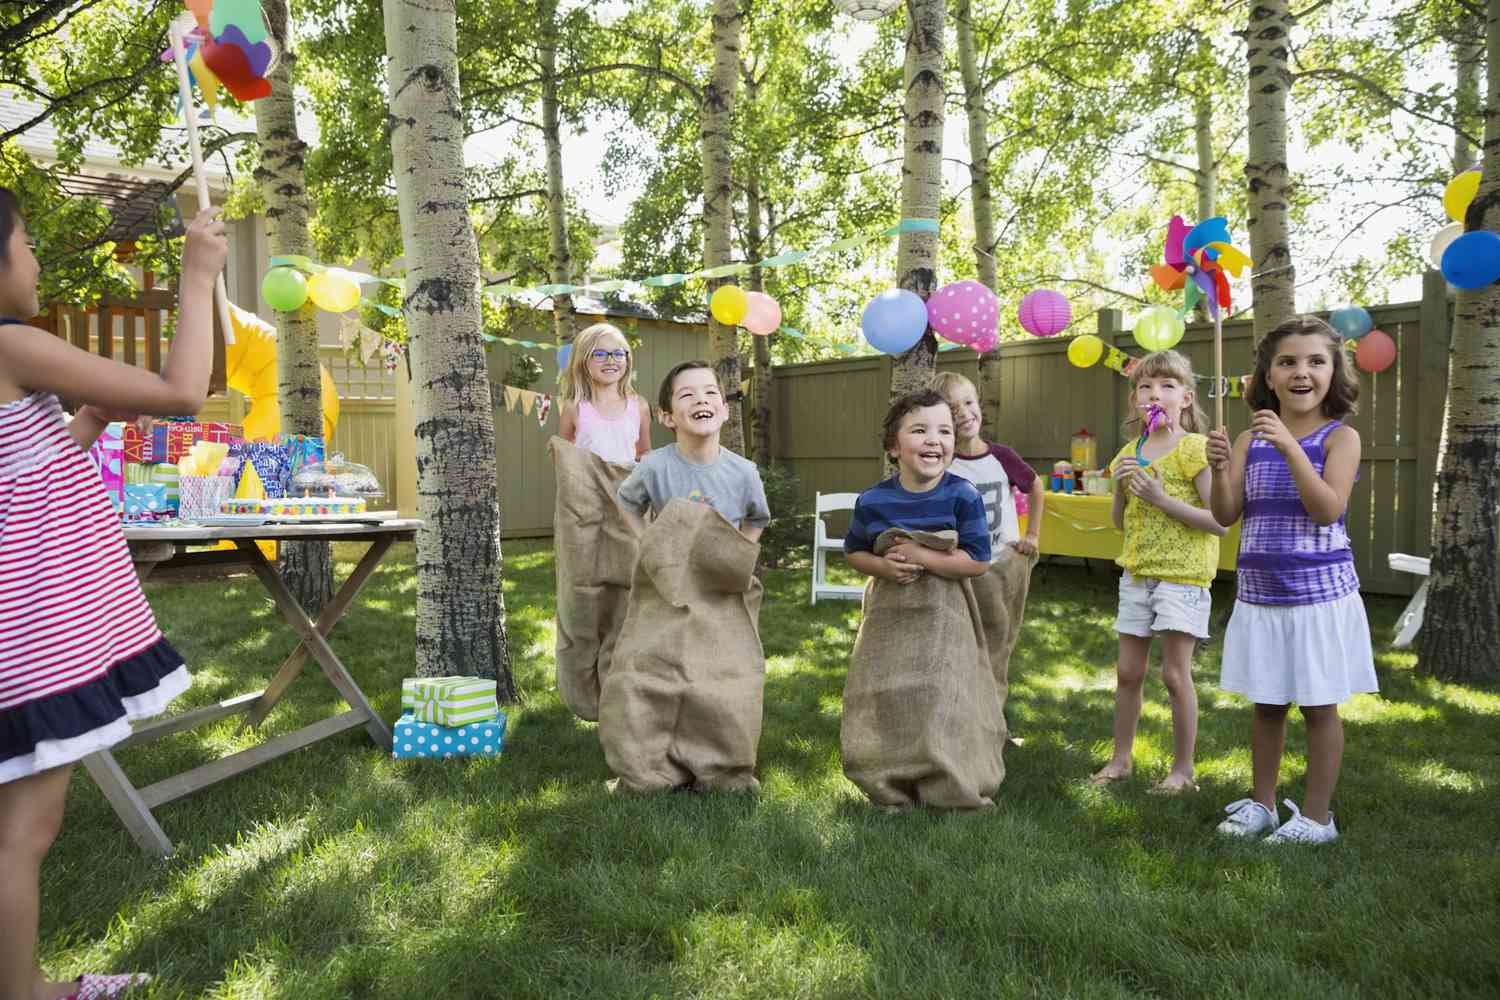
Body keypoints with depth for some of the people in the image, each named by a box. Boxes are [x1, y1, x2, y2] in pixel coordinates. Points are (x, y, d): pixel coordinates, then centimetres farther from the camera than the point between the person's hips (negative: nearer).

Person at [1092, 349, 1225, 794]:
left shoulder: (1193, 448, -11)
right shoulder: (1131, 452, 10)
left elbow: (1220, 521, -16)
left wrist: (1163, 499, -21)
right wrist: (1121, 485, -3)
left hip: (1182, 574, -6)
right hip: (1137, 573, 6)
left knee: (1175, 674, -2)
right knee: (1128, 673, 12)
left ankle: (1183, 768, 14)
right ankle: (1121, 758, 25)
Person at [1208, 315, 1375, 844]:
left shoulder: (1341, 437, -6)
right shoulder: (1250, 440, 3)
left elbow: (1328, 509, -20)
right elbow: (1226, 515, -3)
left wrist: (1290, 447, -29)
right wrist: (1219, 469, -21)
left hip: (1319, 592, -4)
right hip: (1258, 594, 4)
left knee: (1319, 705, 8)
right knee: (1266, 703, 15)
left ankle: (1316, 816, 22)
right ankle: (1260, 803, 30)